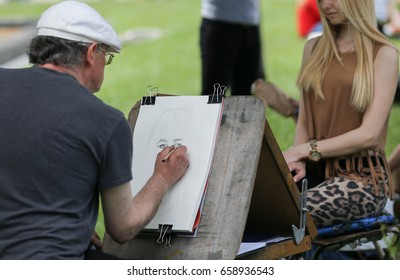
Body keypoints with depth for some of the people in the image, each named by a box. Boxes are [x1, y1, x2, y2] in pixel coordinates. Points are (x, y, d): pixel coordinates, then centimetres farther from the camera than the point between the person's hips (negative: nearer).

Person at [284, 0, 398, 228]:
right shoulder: (314, 49, 16)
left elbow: (369, 134, -10)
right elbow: (303, 122, 14)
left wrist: (306, 150, -15)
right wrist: (298, 160, -6)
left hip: (363, 176, -5)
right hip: (315, 171, 5)